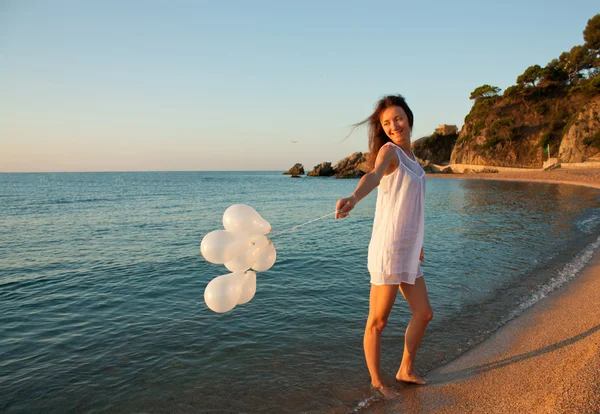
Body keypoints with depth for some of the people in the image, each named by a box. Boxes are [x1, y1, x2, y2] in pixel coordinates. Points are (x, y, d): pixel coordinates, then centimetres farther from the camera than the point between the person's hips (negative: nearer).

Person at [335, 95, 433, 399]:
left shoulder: (410, 155, 14)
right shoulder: (389, 151, -11)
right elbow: (374, 176, -35)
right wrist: (353, 198, -56)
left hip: (408, 251, 9)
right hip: (388, 250, -9)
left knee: (423, 313, 20)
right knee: (377, 322, 4)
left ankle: (406, 370, 38)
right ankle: (376, 381, 24)